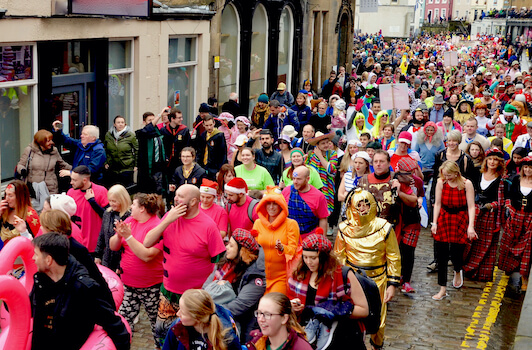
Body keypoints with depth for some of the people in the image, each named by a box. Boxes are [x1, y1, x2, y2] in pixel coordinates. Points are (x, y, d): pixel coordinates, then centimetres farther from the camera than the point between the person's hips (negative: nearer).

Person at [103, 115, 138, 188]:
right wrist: (105, 162, 11)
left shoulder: (130, 135, -5)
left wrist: (136, 165, 0)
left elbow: (137, 150, 2)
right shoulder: (108, 135, 6)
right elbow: (104, 150, 19)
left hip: (127, 169, -3)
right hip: (111, 169, 3)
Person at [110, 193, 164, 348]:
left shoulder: (157, 226, -16)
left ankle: (160, 345, 25)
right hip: (128, 283, 6)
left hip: (151, 286, -6)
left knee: (156, 320, 8)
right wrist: (119, 235, -14)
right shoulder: (129, 221, 4)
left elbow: (147, 255, -27)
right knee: (124, 320, 9)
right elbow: (113, 247, 7)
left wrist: (128, 236, -25)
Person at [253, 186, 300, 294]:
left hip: (282, 276, -3)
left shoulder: (291, 224, -1)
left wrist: (282, 248, -27)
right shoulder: (258, 223, 8)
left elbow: (293, 249, -7)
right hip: (261, 275, 3)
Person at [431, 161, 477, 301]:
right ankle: (443, 289, 6)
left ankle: (457, 272, 39)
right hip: (444, 218, 2)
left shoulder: (466, 184, -11)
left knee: (456, 251, 0)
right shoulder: (441, 182, -5)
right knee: (441, 255, -2)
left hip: (461, 220, -2)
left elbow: (471, 206, -10)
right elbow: (437, 203, 1)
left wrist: (471, 226, -16)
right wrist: (434, 222, -3)